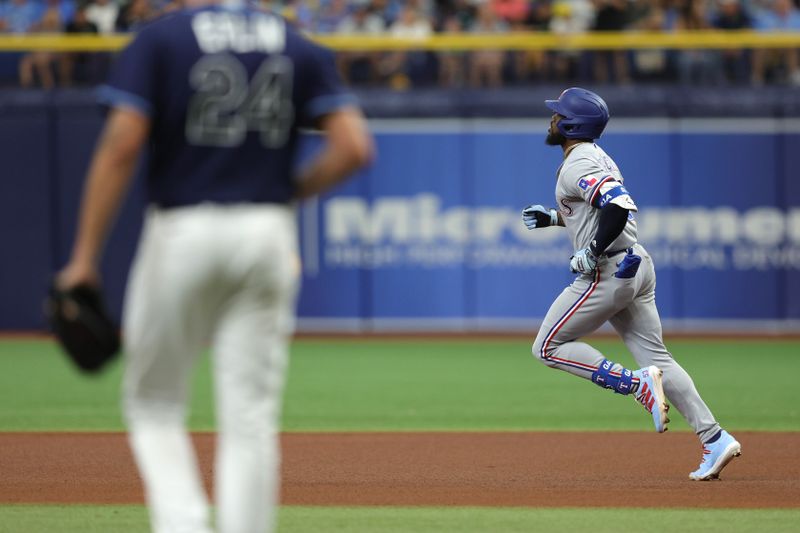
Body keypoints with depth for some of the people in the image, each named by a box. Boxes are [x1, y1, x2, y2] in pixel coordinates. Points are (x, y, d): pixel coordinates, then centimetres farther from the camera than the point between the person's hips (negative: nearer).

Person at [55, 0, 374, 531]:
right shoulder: (301, 48, 7)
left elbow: (122, 144, -11)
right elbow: (354, 146, -3)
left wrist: (85, 257, -10)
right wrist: (287, 190, 12)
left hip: (182, 230, -2)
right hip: (268, 233, 2)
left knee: (154, 403, 11)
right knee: (251, 417, 6)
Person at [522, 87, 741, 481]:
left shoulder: (578, 166, -14)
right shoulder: (596, 157, 18)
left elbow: (619, 206, -29)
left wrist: (591, 252, -22)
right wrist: (553, 219, 25)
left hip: (607, 272, -10)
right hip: (636, 267, 10)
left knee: (549, 346, 0)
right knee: (655, 357, 6)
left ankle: (637, 384, -13)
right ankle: (714, 438, -5)